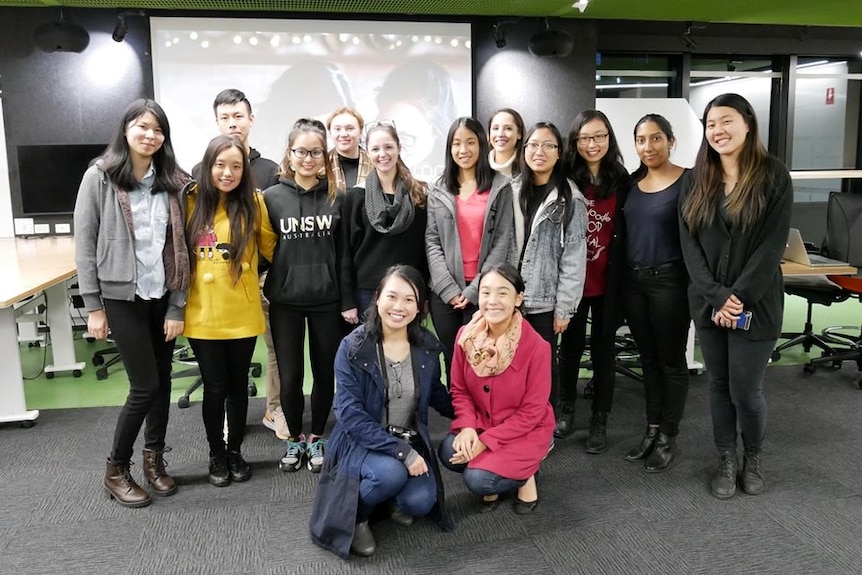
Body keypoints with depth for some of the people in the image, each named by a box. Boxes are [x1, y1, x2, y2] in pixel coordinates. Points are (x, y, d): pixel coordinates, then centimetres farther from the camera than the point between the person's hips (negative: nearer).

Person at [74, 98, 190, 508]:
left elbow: (180, 248, 1)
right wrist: (93, 306, -7)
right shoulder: (99, 177, -6)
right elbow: (84, 244, -6)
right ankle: (116, 469, 18)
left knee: (162, 381, 10)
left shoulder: (172, 182, 2)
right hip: (121, 297, -4)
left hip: (163, 297, 4)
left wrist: (178, 306, -3)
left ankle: (154, 460, 30)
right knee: (145, 385, -4)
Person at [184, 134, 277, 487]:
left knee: (237, 385, 13)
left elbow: (271, 248, 7)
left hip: (242, 313, 0)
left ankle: (235, 452, 31)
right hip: (203, 313, 0)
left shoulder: (253, 203, -3)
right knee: (215, 387, 8)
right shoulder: (191, 201, -1)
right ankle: (216, 455, 28)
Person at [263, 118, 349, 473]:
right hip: (285, 302, 0)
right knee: (289, 375, 7)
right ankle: (294, 438, 28)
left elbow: (344, 253, 1)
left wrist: (348, 301, -1)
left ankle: (317, 438, 29)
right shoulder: (272, 197, 0)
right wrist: (267, 288, -1)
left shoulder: (337, 197, 1)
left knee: (325, 372, 10)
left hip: (326, 300, 0)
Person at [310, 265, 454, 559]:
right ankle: (354, 515, 0)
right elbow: (351, 416, -21)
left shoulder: (427, 346, -5)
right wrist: (400, 451, -28)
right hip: (363, 442, -3)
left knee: (420, 502, -22)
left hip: (411, 442, 4)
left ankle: (394, 498, 17)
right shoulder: (352, 348, -17)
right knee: (390, 472, -34)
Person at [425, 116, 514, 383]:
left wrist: (475, 289, -10)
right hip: (444, 293, 2)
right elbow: (431, 242, 2)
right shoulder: (438, 190, 8)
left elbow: (502, 242, -4)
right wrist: (449, 288, -9)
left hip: (483, 292, -2)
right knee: (451, 361, 10)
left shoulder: (500, 187, 1)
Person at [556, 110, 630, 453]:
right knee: (571, 344, 14)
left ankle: (600, 419, 23)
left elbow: (626, 233, 2)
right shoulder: (565, 179, -4)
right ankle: (566, 407, 33)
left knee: (603, 348, 10)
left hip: (607, 279, 1)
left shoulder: (622, 180, 0)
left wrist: (623, 278, -2)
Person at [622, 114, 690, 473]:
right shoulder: (632, 181, 7)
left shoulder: (687, 181, -9)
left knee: (671, 361, 7)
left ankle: (668, 439, 20)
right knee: (648, 359, 15)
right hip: (634, 280, 6)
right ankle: (652, 431, 28)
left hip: (670, 280, -5)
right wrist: (626, 274, 6)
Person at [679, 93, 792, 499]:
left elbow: (773, 246, -10)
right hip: (708, 303, 3)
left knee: (745, 390, 0)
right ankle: (726, 460, 29)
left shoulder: (774, 177, -4)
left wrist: (739, 297, -16)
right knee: (719, 385, 11)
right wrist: (717, 297, -11)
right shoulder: (696, 180, 5)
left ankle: (753, 458, 28)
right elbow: (689, 243, -1)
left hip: (756, 304, -3)